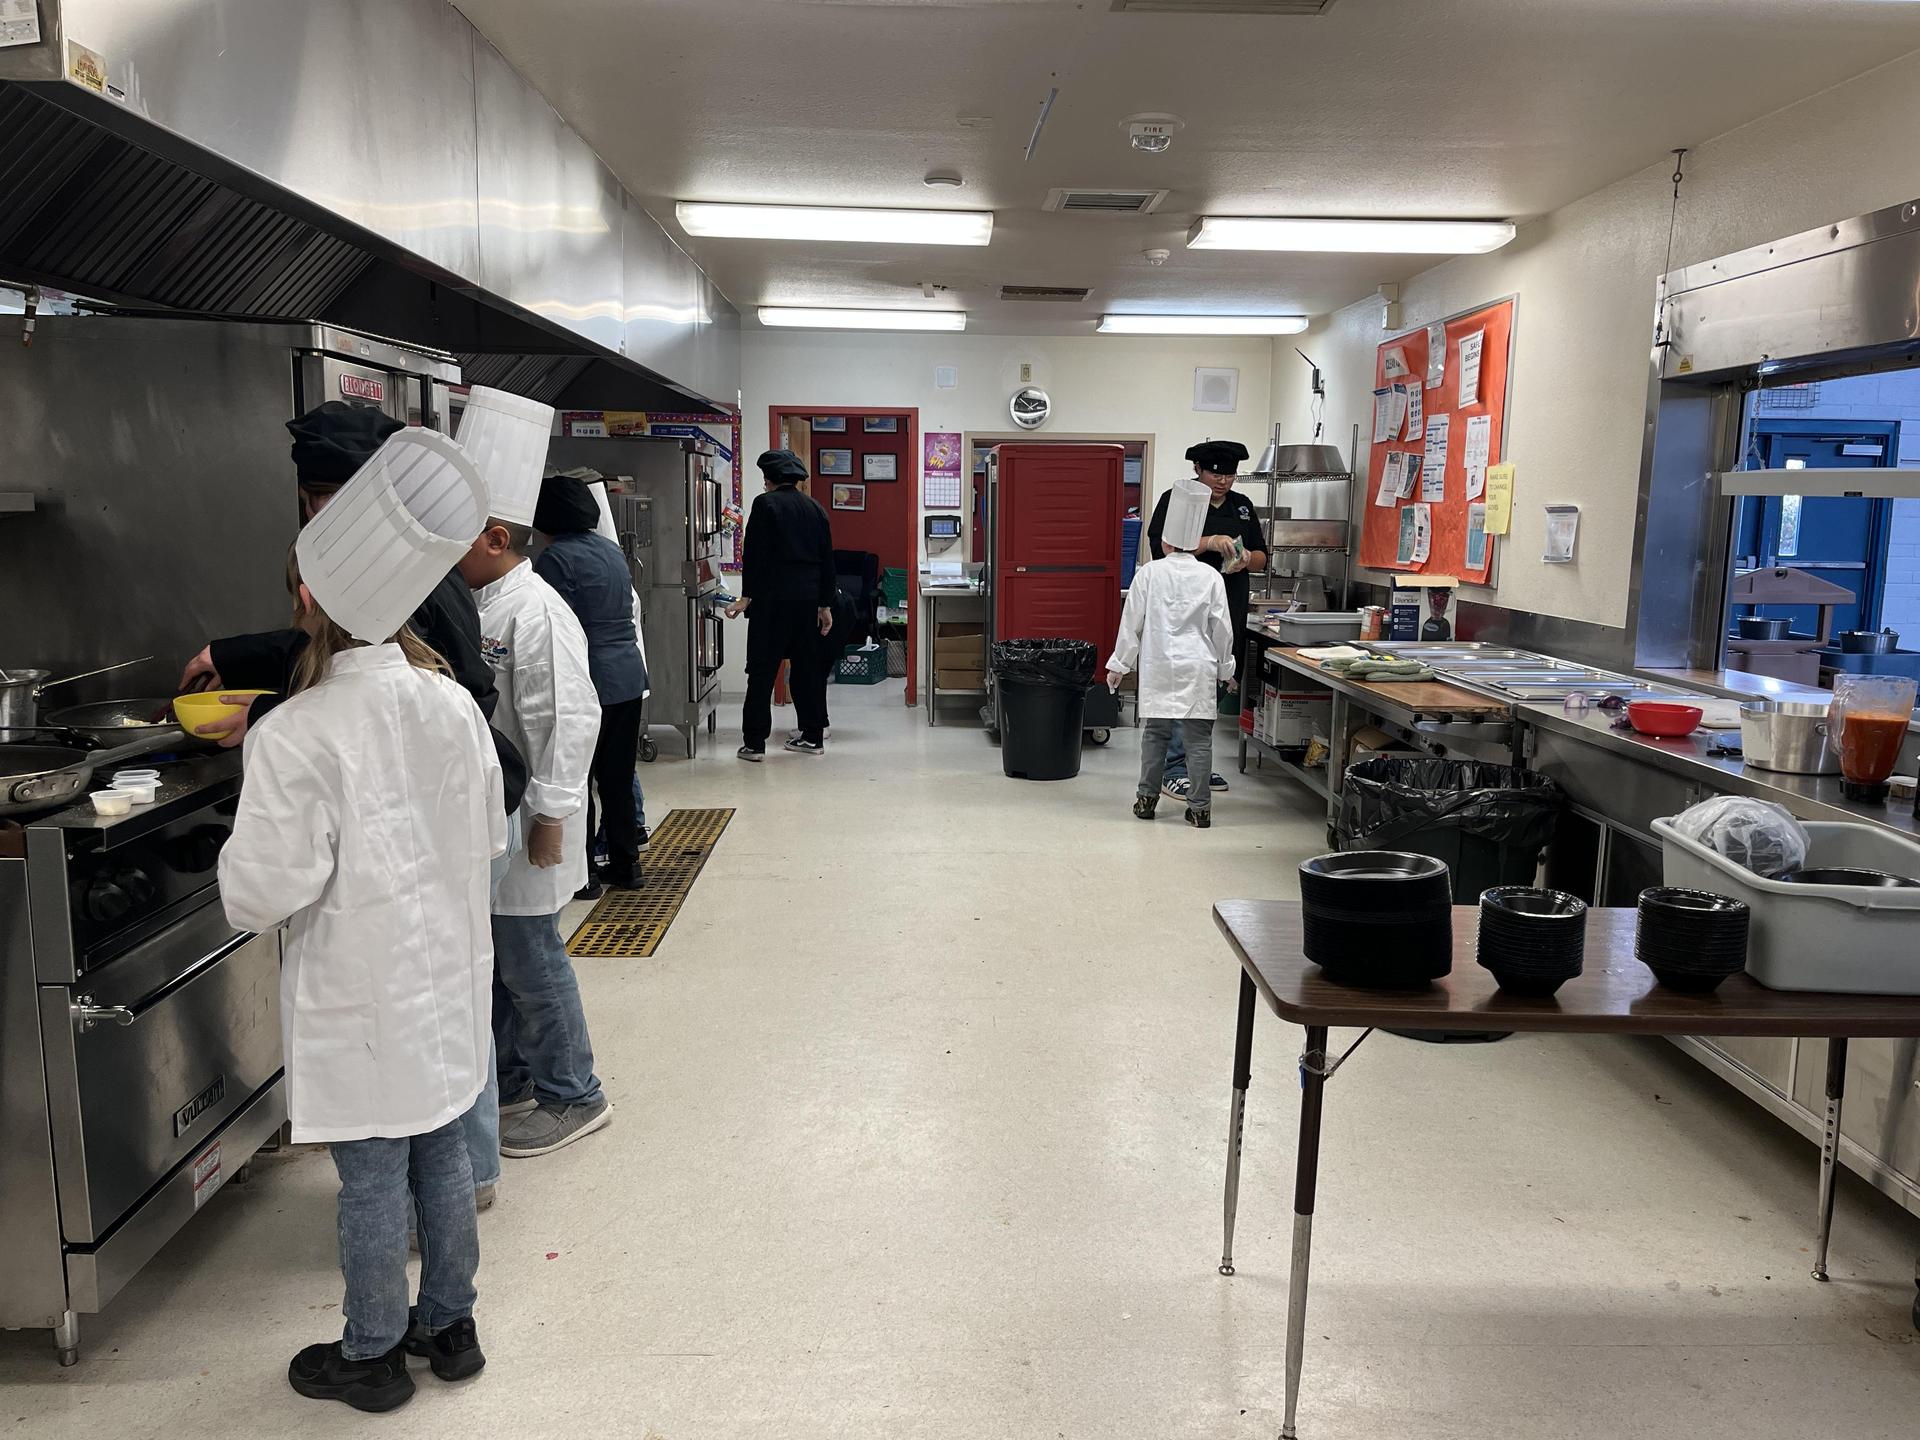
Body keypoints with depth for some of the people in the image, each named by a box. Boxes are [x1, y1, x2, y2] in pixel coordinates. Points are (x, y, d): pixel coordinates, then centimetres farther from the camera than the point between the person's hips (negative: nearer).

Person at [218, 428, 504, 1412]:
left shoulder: (294, 737, -23)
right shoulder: (449, 703, -6)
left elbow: (261, 893, -20)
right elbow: (489, 832, 5)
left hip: (360, 1005, -5)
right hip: (446, 983, 5)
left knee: (373, 1184, 11)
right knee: (441, 1158, 19)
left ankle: (372, 1354, 31)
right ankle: (448, 1324, 36)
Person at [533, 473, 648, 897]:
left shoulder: (557, 558, -14)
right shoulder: (611, 549, 11)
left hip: (590, 683, -8)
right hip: (630, 677, 8)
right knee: (618, 776, 15)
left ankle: (581, 874, 11)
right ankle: (626, 865, 23)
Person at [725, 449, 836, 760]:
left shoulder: (766, 504, -6)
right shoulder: (815, 507, 12)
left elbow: (756, 554, -12)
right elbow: (826, 558, 13)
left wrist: (746, 596, -8)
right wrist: (825, 604, 17)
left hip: (773, 597, -5)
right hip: (808, 597, 6)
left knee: (762, 669, -2)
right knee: (807, 664, 13)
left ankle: (754, 742, -3)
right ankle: (812, 736, 17)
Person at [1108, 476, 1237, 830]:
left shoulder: (1149, 573, -2)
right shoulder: (1211, 577, 0)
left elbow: (1132, 622, 0)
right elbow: (1222, 628, 3)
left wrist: (1119, 663, 9)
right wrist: (1224, 667, 15)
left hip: (1159, 667, 0)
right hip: (1199, 668, 0)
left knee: (1155, 733, 9)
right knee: (1199, 737, 2)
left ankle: (1147, 798, 17)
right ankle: (1199, 808, 4)